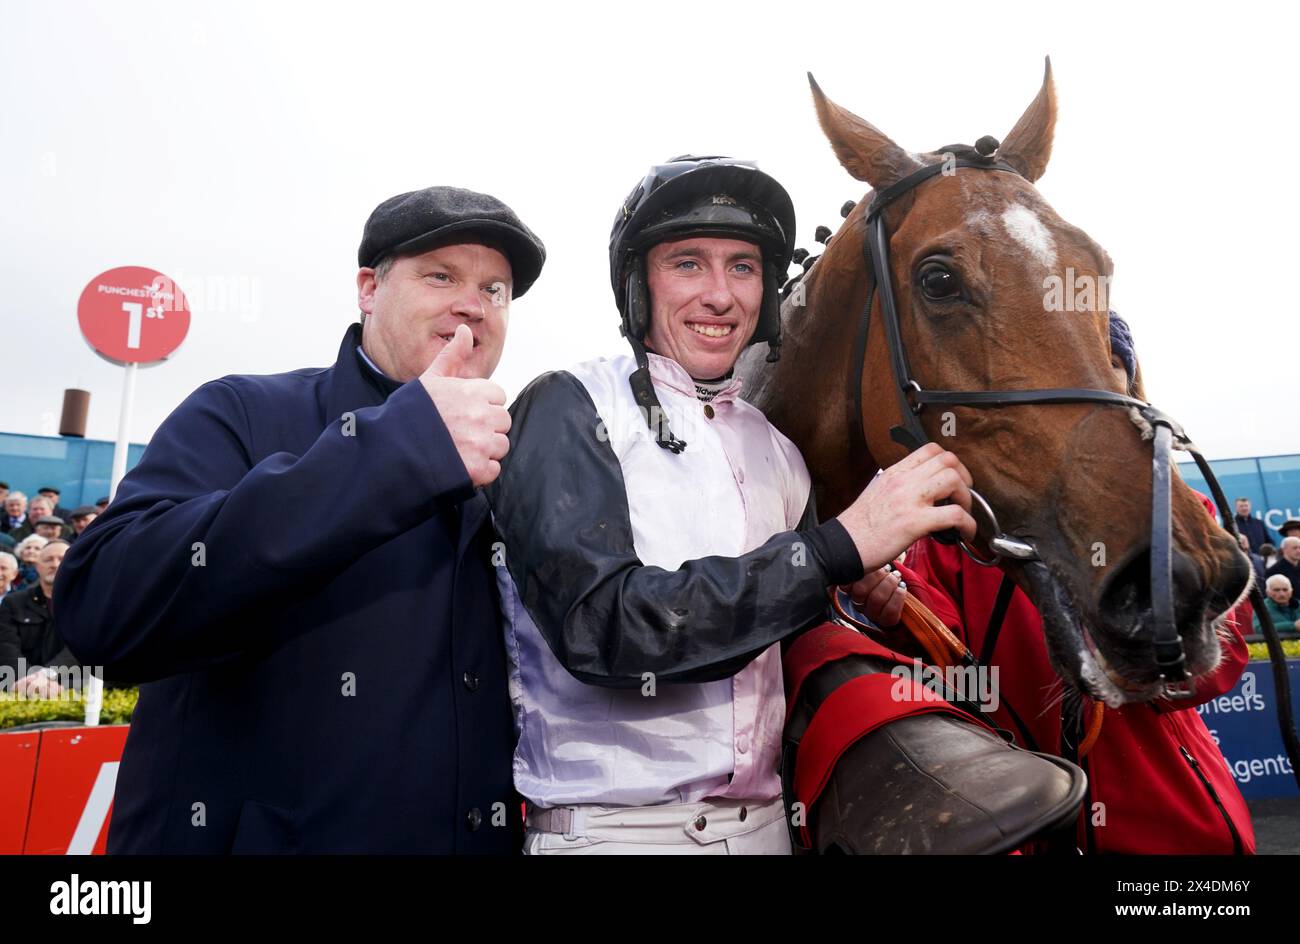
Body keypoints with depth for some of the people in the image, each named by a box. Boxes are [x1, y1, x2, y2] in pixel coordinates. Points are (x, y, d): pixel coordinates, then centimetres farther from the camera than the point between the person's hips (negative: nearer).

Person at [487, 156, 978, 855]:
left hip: (761, 821, 5)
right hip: (609, 825, -5)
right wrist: (841, 546, -26)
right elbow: (599, 627, -24)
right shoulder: (567, 411, -11)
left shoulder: (777, 453, 5)